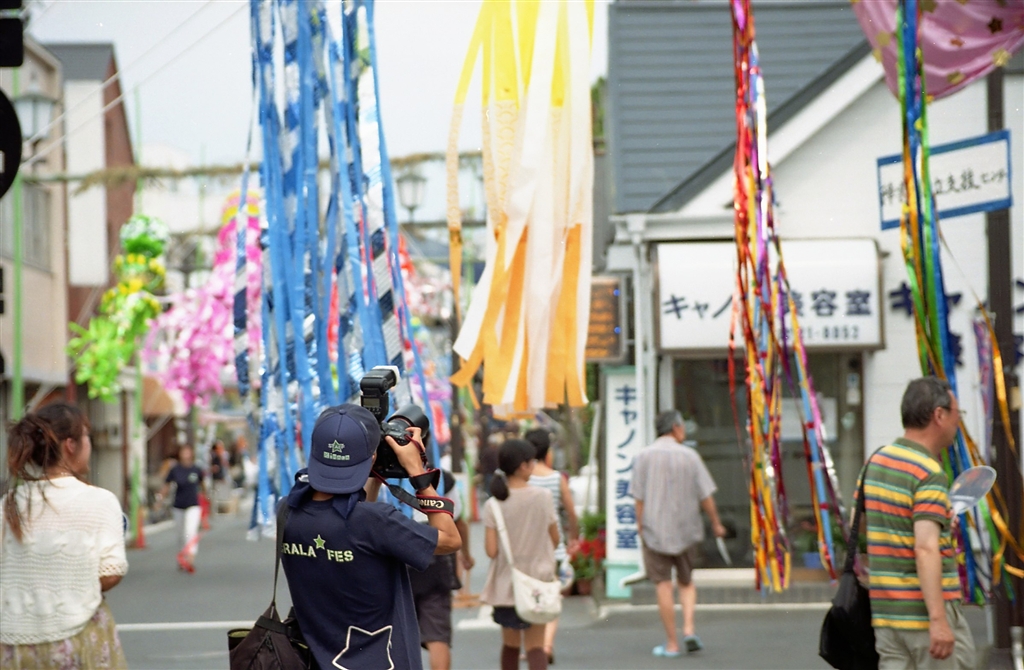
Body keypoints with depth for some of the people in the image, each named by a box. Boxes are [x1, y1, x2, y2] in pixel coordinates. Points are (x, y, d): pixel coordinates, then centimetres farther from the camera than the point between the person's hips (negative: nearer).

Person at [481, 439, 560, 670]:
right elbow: (555, 540, 0)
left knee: (510, 644, 17)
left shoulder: (493, 505, -10)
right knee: (535, 645, 2)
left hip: (506, 584, 0)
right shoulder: (543, 497, -8)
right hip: (538, 580, 0)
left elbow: (491, 550, -12)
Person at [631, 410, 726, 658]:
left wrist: (641, 525, 5)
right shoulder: (689, 456, -3)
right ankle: (689, 628, 0)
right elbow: (705, 496, -1)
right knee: (686, 582, 19)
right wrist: (716, 523, 11)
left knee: (663, 586, 3)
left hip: (655, 529, -1)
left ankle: (671, 644, 4)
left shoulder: (644, 456, -3)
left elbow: (639, 497, -4)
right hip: (686, 529, 1)